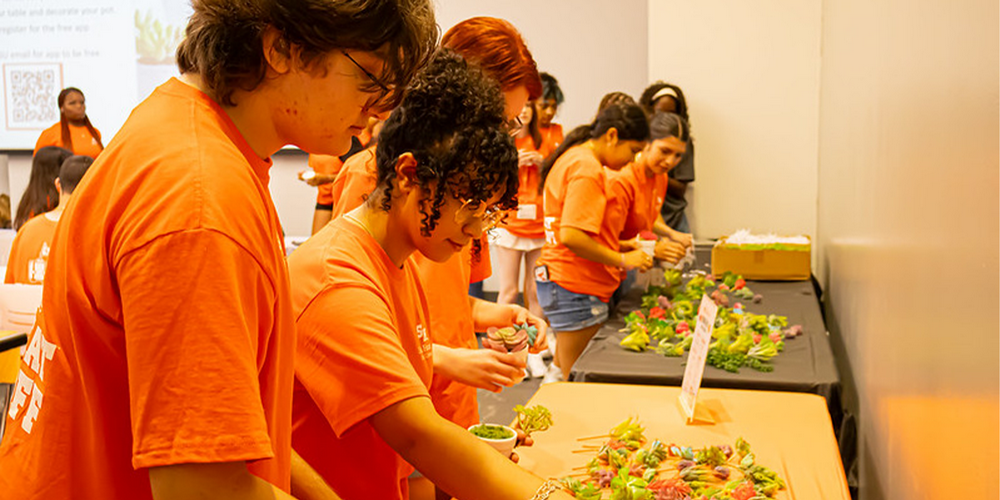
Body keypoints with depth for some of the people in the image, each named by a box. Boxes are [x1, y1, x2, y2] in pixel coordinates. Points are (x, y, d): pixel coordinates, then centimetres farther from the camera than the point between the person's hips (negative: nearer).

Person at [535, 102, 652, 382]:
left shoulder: (574, 157, 17)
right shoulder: (587, 168, -16)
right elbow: (571, 236, -25)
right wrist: (622, 260, -16)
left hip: (556, 278, 11)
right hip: (576, 287, -11)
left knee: (564, 371, 18)